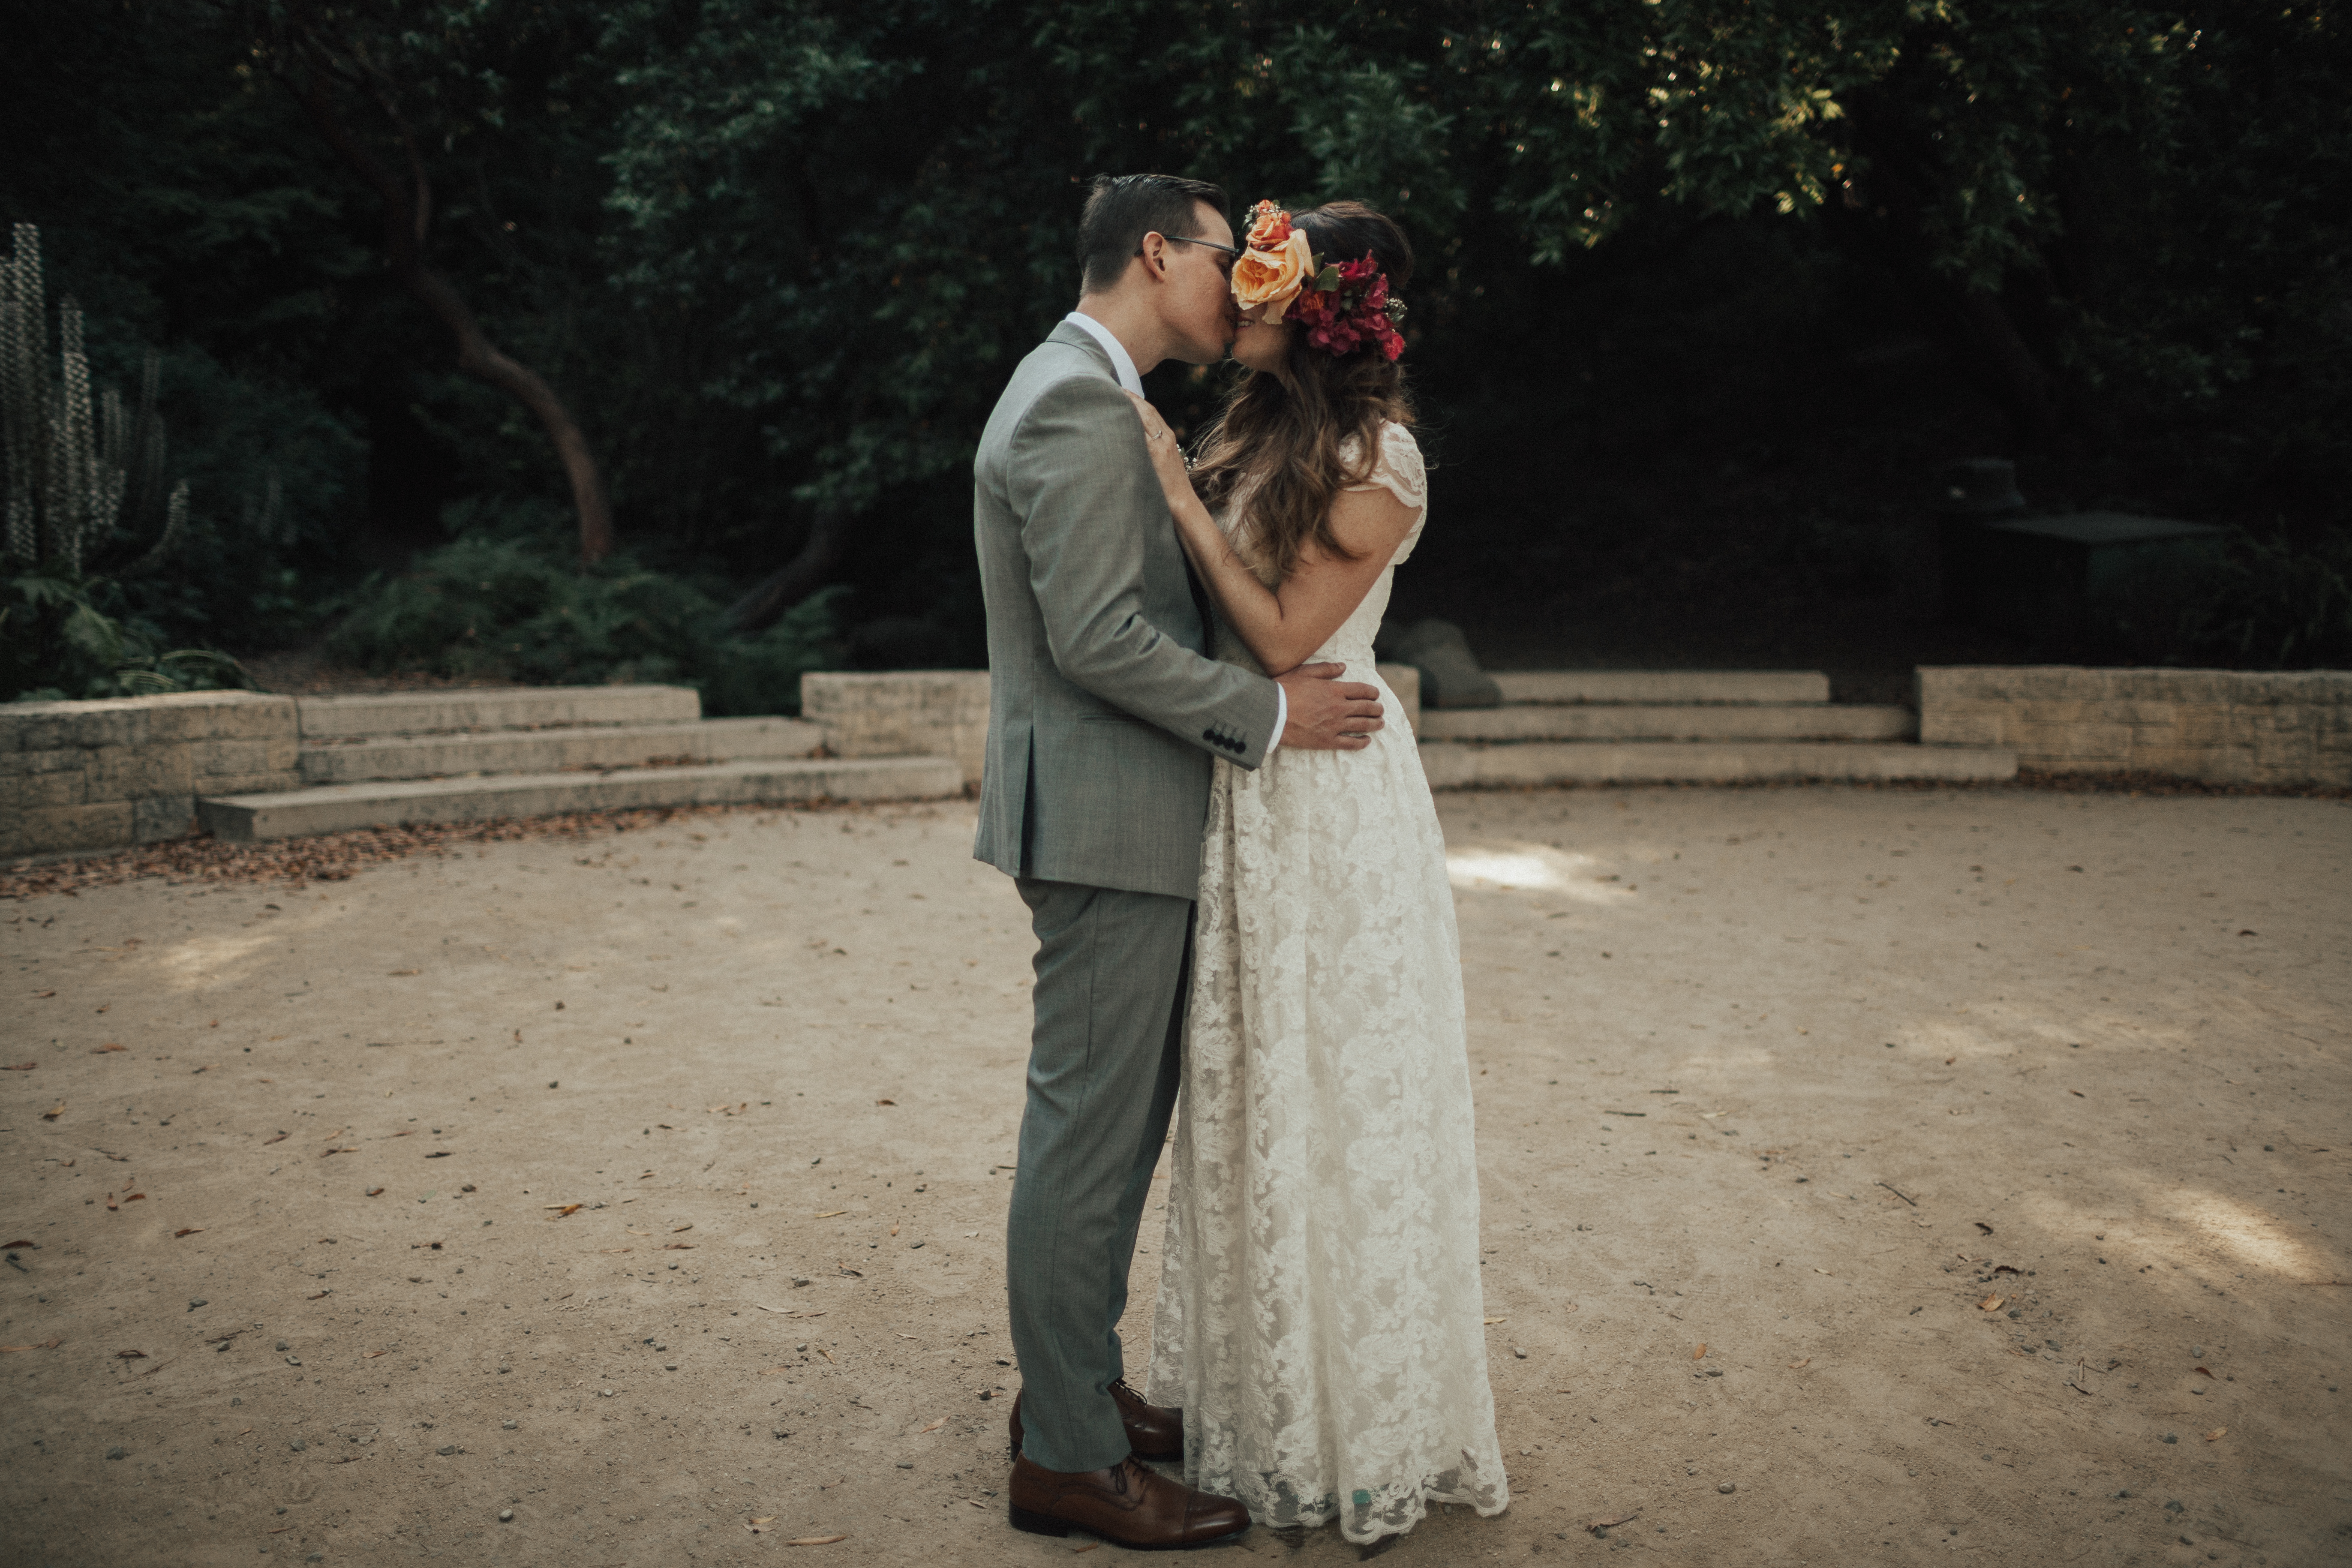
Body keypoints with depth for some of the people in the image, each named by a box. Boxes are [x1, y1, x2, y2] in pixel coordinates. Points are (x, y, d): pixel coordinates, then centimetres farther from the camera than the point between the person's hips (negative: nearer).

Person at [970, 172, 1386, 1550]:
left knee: (1121, 1120, 18)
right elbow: (1098, 637, -22)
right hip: (1106, 821, -11)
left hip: (1118, 818, 11)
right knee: (1091, 1130, -2)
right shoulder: (1081, 407, -16)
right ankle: (1070, 1459, 10)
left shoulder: (1083, 394, 18)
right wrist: (1268, 713, -15)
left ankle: (1077, 1386, 31)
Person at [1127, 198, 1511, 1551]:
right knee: (1256, 1090, 15)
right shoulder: (1259, 431, 10)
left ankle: (1368, 1425, 21)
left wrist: (1184, 498, -14)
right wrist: (1180, 486, 2)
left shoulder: (1377, 459, -15)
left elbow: (1285, 635, -18)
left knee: (1338, 1101, 3)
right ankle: (1269, 1388, 32)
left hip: (1329, 799, -8)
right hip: (1248, 794, 8)